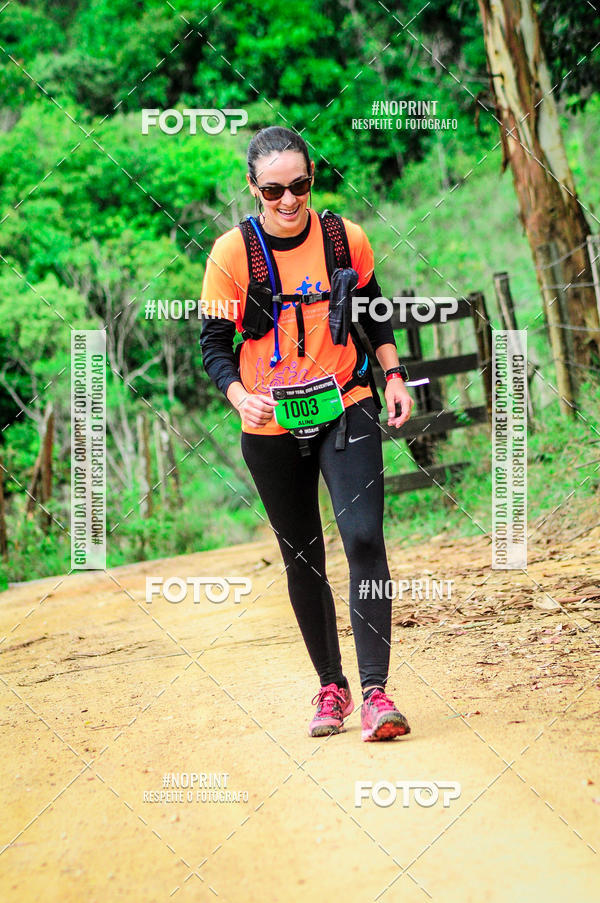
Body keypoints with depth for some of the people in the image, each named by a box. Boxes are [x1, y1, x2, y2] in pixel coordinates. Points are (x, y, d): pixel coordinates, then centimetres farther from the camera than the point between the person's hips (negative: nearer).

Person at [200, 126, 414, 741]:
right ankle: (330, 686, 25)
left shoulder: (346, 239, -2)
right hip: (271, 427, 0)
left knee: (363, 538, -17)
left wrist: (394, 377, 6)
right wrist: (240, 396, -21)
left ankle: (375, 690, -14)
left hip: (347, 411, 0)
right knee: (302, 559, 9)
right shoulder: (231, 253, -8)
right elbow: (214, 342, -3)